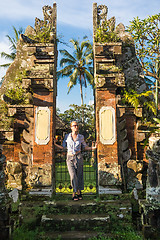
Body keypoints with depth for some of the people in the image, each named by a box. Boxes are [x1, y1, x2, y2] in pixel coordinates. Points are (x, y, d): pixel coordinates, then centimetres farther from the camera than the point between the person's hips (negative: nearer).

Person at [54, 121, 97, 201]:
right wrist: (55, 144, -6)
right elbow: (63, 147, 6)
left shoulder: (81, 137, 1)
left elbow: (85, 147, 10)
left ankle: (79, 192, 22)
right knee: (73, 176, -10)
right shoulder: (67, 136, 1)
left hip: (78, 157, 1)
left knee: (79, 176, 4)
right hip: (70, 158, 0)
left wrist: (94, 147, -4)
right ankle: (75, 193, 7)